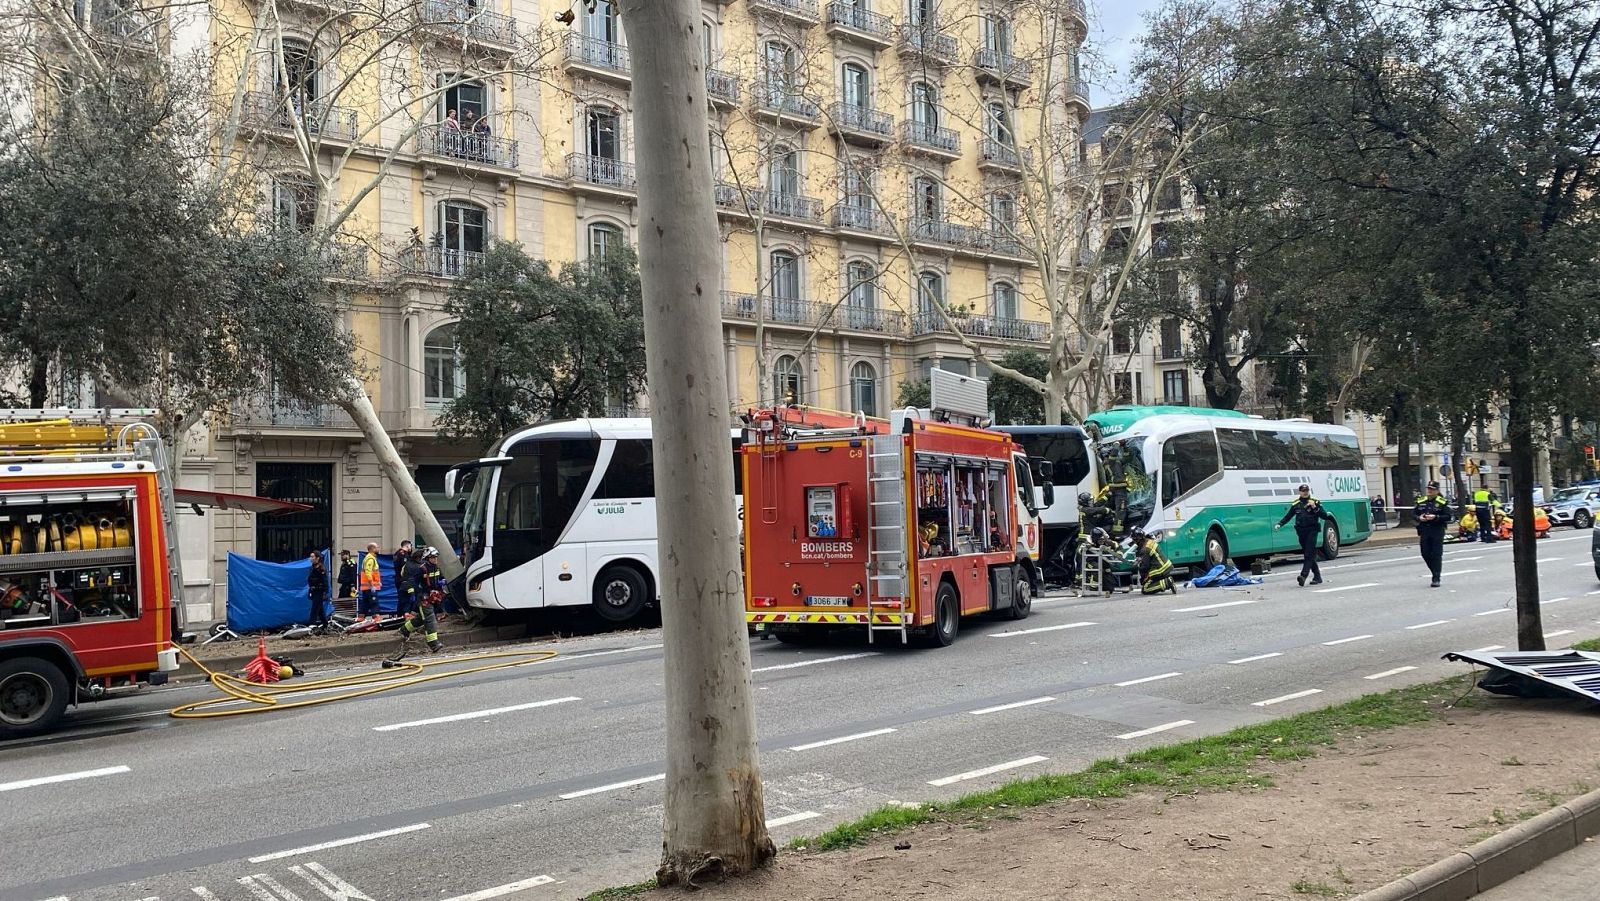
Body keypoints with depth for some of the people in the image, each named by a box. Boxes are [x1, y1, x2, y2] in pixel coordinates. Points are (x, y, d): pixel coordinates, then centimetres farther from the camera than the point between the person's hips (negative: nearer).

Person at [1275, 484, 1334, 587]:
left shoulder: (1315, 502, 1)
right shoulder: (1295, 504, 10)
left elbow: (1324, 516, -4)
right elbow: (1288, 516, 15)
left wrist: (1315, 508, -16)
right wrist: (1279, 524, 1)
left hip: (1312, 530, -4)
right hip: (1301, 531, 4)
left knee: (1309, 554, -13)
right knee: (1307, 554, 7)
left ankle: (1303, 575, -24)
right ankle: (1317, 576, 17)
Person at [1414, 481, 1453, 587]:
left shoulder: (1443, 502, -2)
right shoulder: (1421, 502, 11)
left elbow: (1448, 516, -9)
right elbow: (1413, 513, 14)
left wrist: (1435, 517, -21)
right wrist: (1419, 518, -7)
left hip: (1437, 531, -5)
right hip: (1424, 531, 5)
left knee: (1436, 555, -4)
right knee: (1425, 554, 6)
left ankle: (1436, 579, -1)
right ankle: (1435, 573, 27)